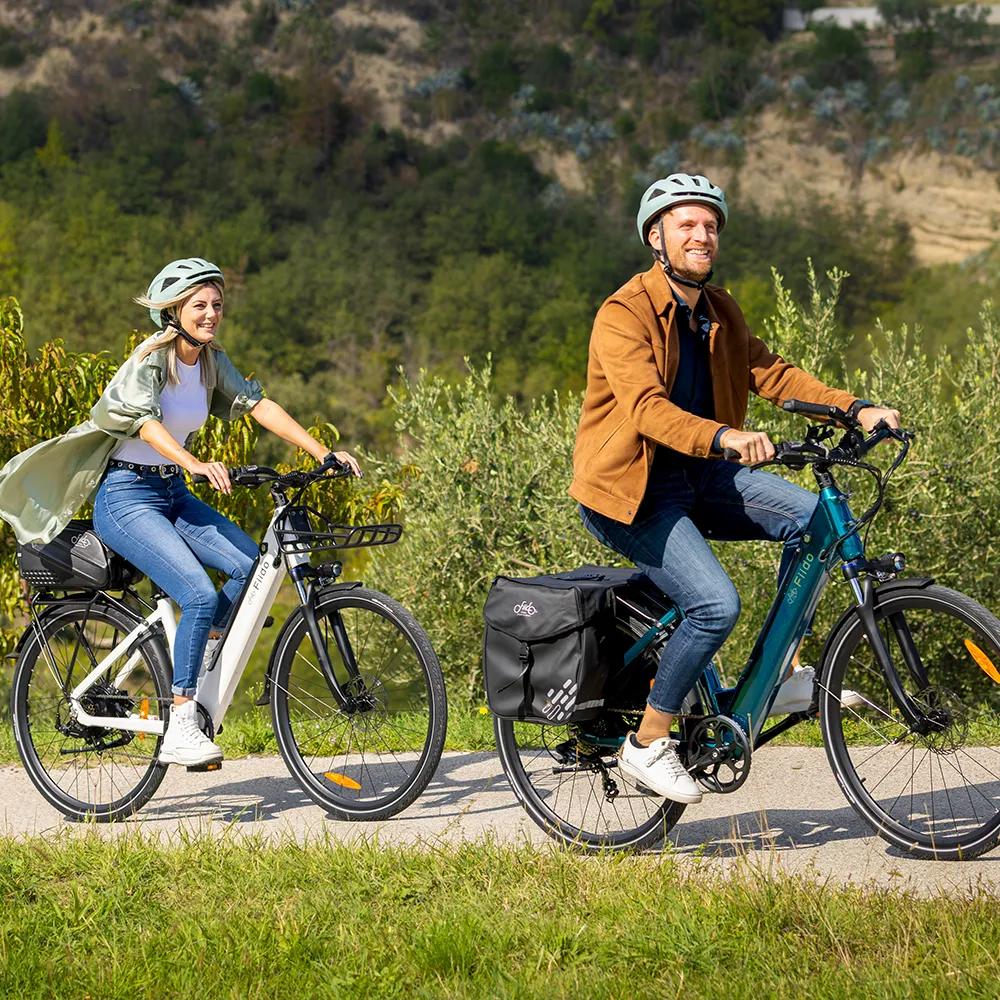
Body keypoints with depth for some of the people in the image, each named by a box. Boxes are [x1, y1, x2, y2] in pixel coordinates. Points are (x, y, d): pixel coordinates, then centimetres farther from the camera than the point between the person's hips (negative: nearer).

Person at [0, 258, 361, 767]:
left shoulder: (212, 360, 5)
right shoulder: (150, 358, -16)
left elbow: (259, 405, -3)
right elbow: (146, 422, -33)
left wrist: (323, 452, -15)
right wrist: (196, 464, -51)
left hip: (173, 494, 7)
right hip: (125, 496, -7)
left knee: (254, 566, -15)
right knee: (201, 595, -24)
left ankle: (196, 658, 7)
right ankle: (180, 729, -17)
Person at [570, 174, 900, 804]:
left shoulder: (720, 313, 9)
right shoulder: (624, 315, -17)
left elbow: (771, 374, 5)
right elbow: (647, 408, -30)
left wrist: (855, 409, -9)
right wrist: (725, 437, -47)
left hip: (698, 475, 8)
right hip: (631, 490, -7)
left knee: (813, 517, -11)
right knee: (717, 604, -23)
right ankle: (648, 743, -5)